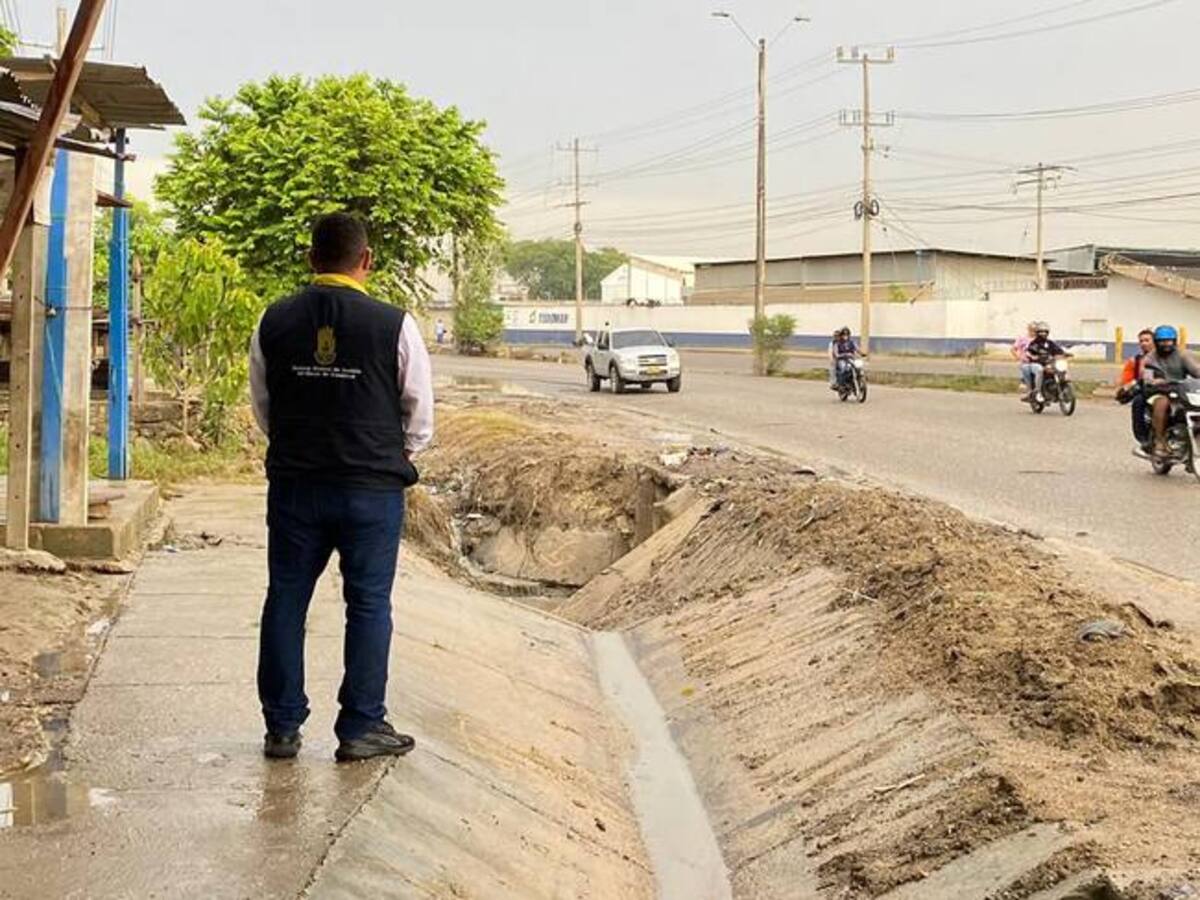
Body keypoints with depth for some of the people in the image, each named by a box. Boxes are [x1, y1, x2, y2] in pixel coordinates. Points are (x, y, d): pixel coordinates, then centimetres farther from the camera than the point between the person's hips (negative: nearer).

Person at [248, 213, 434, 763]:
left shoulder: (273, 323, 1)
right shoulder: (394, 325, -8)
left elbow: (262, 406, 12)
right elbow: (420, 413, 1)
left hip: (293, 485, 3)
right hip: (373, 488, -3)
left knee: (286, 601, 11)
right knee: (368, 605, 6)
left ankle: (282, 728, 16)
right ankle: (360, 728, 10)